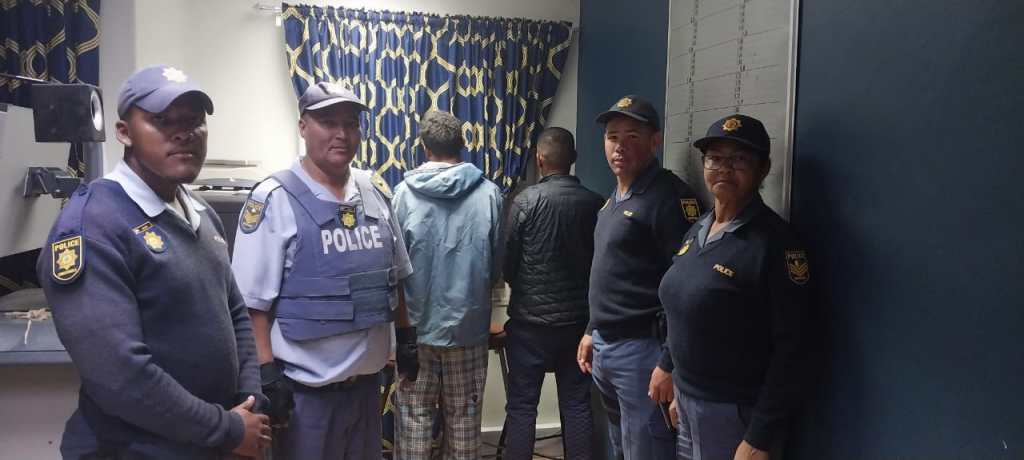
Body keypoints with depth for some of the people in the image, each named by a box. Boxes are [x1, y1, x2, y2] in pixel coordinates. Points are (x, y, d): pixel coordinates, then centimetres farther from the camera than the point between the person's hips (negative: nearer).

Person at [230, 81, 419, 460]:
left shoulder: (374, 193, 5)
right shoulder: (274, 199, -12)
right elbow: (252, 302, -13)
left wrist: (406, 337, 13)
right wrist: (268, 377, -15)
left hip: (368, 380, 6)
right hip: (307, 390, -6)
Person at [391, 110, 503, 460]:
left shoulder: (404, 192, -7)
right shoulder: (488, 193, -6)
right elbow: (498, 263, 0)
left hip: (416, 325, 0)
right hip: (469, 324, 1)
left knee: (413, 414, 11)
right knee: (464, 416, 14)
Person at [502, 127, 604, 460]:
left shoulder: (526, 200, -10)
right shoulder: (595, 203, -3)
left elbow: (507, 261, -5)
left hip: (531, 318, -2)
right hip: (579, 318, 3)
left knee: (522, 404, 7)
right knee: (577, 404, 11)